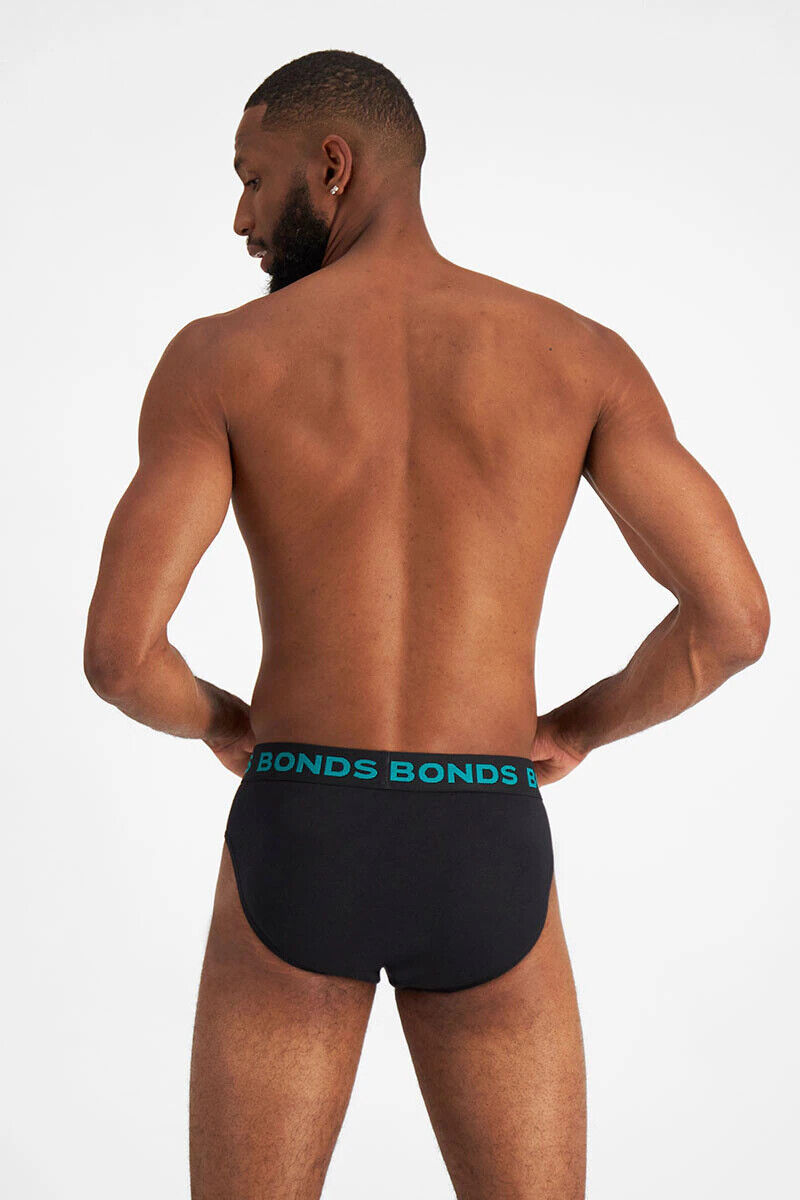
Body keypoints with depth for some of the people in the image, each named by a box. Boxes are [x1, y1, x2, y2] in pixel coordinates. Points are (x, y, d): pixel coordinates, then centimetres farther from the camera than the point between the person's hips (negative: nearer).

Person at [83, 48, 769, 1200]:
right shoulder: (578, 350, 1)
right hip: (485, 872, 1)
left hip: (296, 859, 0)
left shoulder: (218, 358, -3)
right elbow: (735, 618, -7)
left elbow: (119, 649, -12)